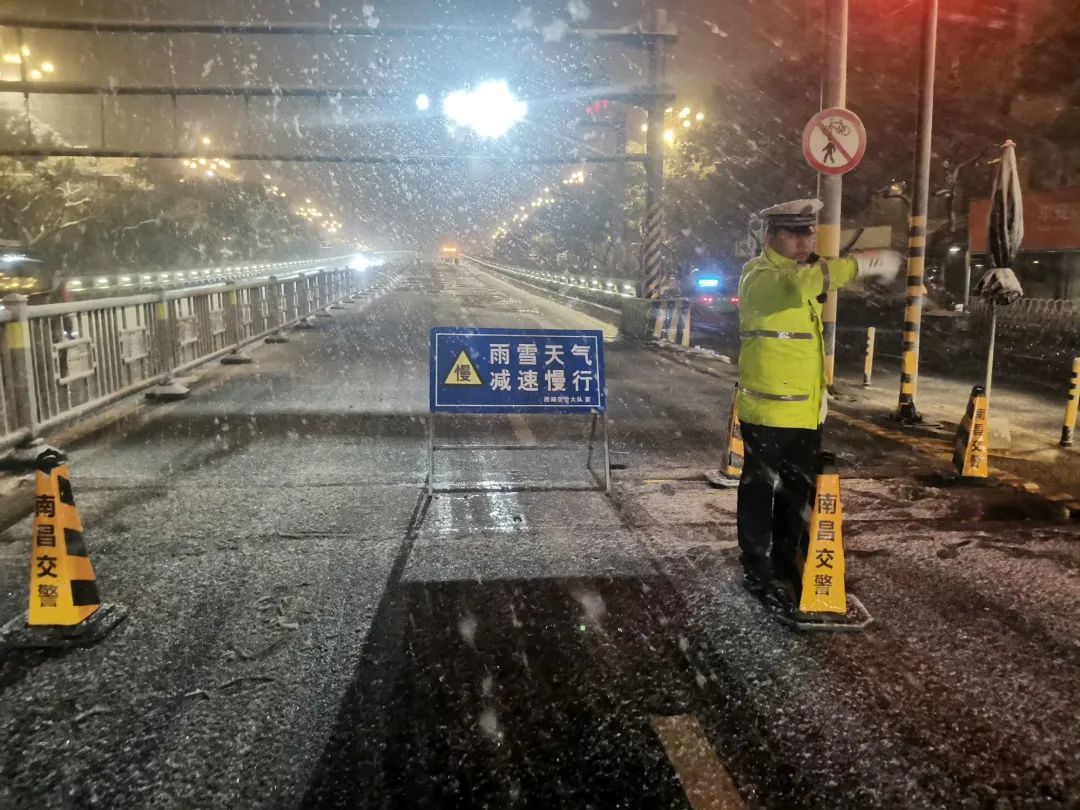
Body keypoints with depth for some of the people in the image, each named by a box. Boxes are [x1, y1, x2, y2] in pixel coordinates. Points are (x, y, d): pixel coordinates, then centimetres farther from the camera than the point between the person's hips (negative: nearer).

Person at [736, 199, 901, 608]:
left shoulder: (801, 271, 16)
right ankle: (758, 572, 16)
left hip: (805, 411, 9)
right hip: (769, 411, -9)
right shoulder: (761, 276, -16)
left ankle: (785, 565, 33)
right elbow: (798, 283, -37)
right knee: (760, 493, 4)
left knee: (797, 494, 18)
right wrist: (862, 263, -34)